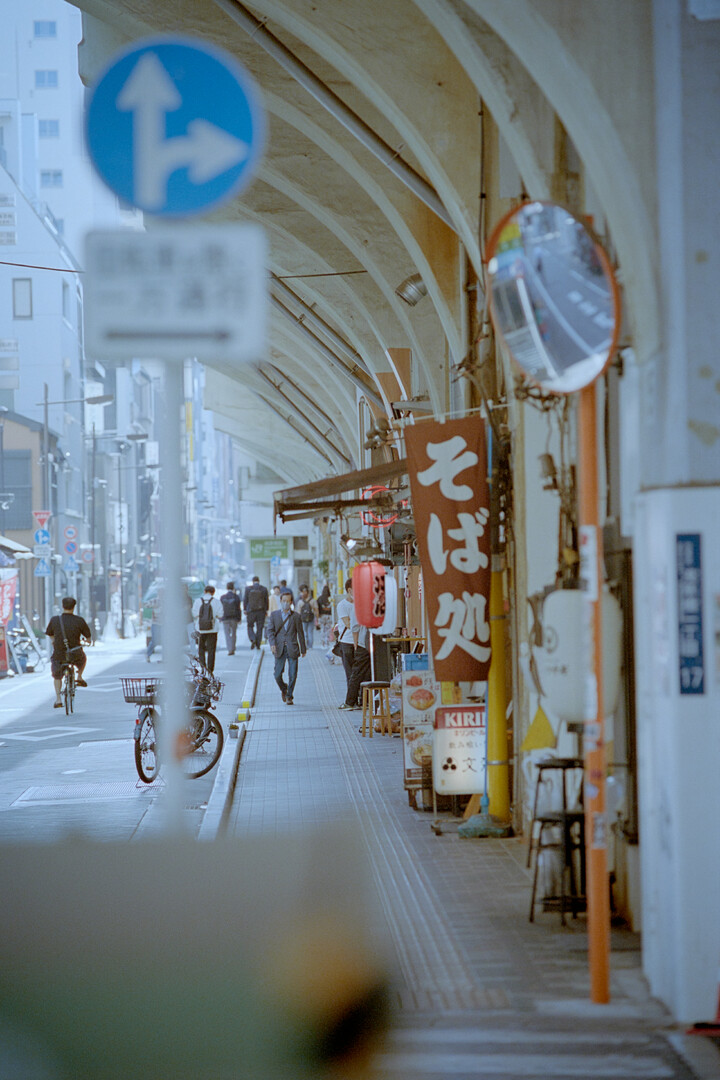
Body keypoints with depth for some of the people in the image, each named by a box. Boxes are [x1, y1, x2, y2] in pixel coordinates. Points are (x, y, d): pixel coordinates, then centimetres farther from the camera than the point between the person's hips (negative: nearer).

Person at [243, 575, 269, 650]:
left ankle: (253, 639, -12)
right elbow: (267, 601, 2)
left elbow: (245, 600, -1)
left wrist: (245, 610, 10)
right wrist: (266, 610, 13)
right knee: (259, 628, 10)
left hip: (251, 611, -1)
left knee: (250, 627, 12)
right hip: (261, 611, 1)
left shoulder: (248, 588, -6)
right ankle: (258, 644, 10)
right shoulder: (264, 589, -4)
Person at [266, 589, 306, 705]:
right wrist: (272, 644, -13)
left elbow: (300, 634, 9)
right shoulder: (274, 615, 9)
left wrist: (303, 650, 9)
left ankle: (289, 696, 9)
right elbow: (270, 630, 3)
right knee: (277, 674, -1)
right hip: (279, 649, 1)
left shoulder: (296, 616, 7)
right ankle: (283, 689, 28)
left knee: (292, 675, -4)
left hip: (292, 649, 0)